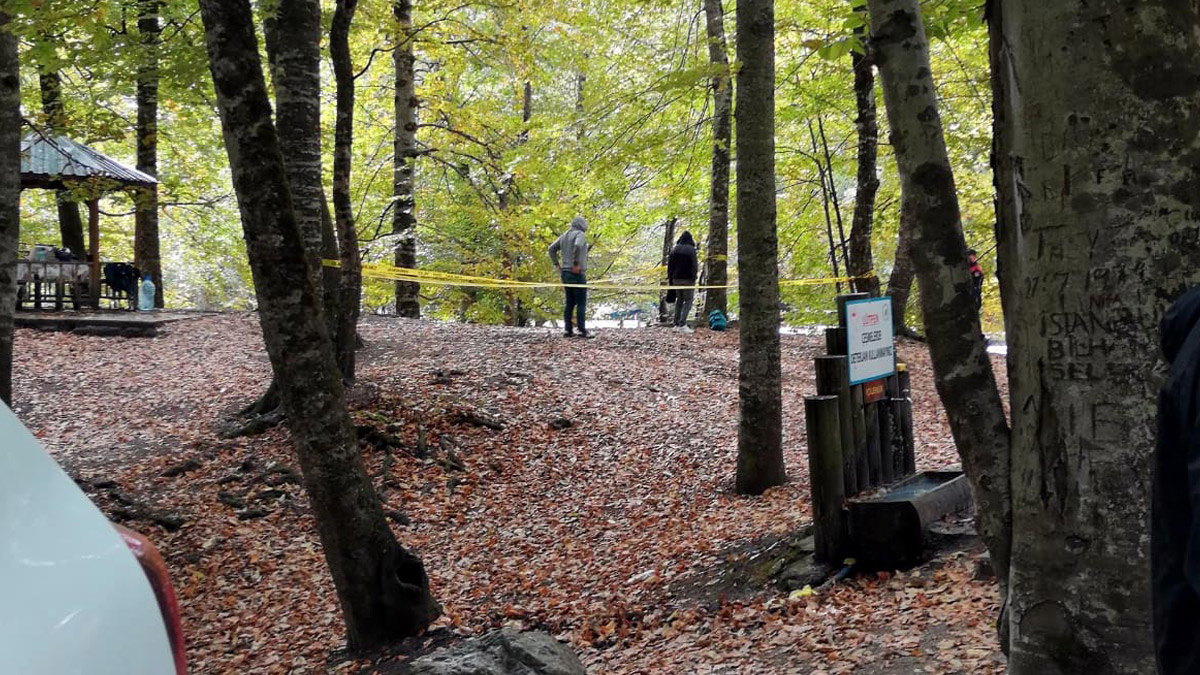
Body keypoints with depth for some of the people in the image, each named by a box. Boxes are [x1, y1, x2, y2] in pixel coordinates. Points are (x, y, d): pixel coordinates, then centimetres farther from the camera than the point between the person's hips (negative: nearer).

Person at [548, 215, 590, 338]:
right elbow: (577, 246, -28)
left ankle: (568, 330, 6)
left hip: (565, 273, 8)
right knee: (581, 303, -6)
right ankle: (582, 331, -9)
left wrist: (556, 264, 13)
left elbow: (552, 248, 16)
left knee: (569, 302, 10)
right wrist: (576, 264, -22)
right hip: (577, 273, -8)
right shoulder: (580, 235, -8)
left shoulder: (564, 236, 15)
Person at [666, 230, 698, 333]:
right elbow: (694, 266, -12)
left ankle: (677, 324, 12)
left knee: (679, 300, 15)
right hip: (688, 279, -5)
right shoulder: (691, 250, -10)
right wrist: (694, 277, -3)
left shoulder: (674, 250, 6)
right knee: (688, 301, -2)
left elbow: (670, 265, 9)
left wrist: (670, 278, 15)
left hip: (676, 278, 5)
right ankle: (682, 324, -13)